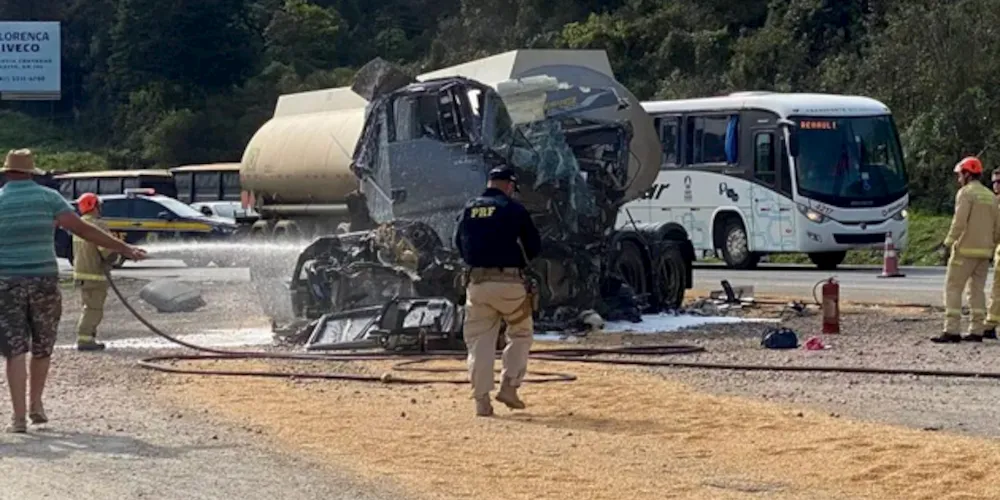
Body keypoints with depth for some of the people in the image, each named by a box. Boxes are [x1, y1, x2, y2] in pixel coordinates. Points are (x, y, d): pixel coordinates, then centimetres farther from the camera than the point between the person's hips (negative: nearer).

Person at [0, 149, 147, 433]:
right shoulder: (48, 197, 2)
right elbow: (83, 229, -5)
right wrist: (124, 249, -3)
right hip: (44, 281, 1)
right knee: (42, 346, 19)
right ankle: (36, 405, 25)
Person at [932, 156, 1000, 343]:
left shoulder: (966, 193, -8)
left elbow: (959, 221, -18)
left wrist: (948, 243, -15)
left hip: (965, 250, -7)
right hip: (984, 251, 7)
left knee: (953, 288, -5)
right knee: (977, 289, 11)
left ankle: (951, 331, -12)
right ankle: (976, 331, 7)